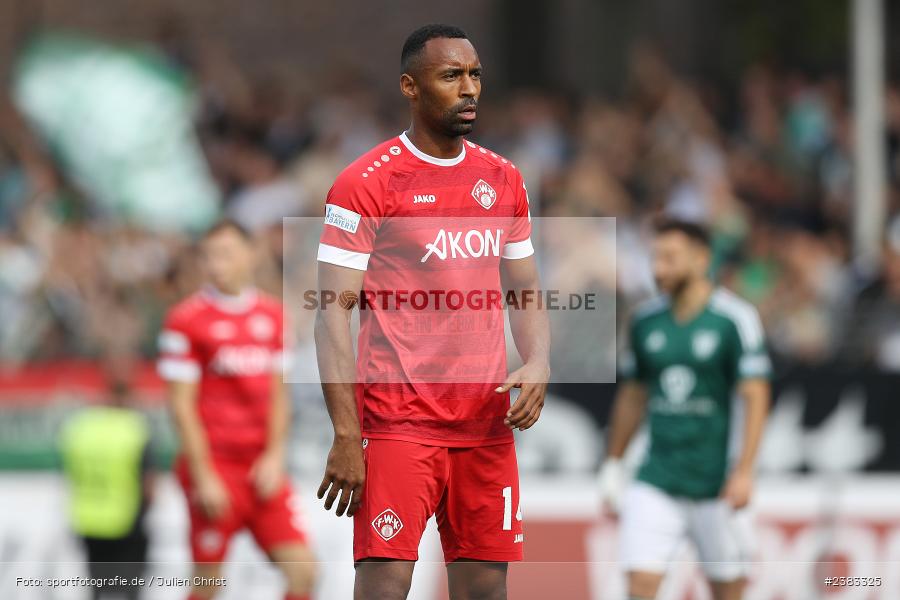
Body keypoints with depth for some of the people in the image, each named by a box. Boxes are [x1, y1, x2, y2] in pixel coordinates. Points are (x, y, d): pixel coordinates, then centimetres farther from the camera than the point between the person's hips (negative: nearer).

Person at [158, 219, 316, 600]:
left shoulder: (272, 315, 10)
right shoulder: (186, 320, -5)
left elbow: (277, 394, 14)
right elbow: (182, 406, -7)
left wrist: (274, 457, 1)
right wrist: (203, 477, -11)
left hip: (263, 469, 5)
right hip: (214, 467, -5)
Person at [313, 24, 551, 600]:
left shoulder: (503, 179, 13)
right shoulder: (365, 184, -6)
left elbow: (526, 292, 20)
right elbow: (334, 312, -8)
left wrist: (538, 365, -2)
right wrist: (346, 436, -15)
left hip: (487, 423, 6)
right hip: (397, 421, -6)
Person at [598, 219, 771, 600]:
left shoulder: (735, 319, -7)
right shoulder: (645, 321, 7)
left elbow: (755, 397, -11)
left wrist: (743, 471, -18)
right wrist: (612, 465, 16)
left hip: (715, 482, -3)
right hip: (657, 480, 3)